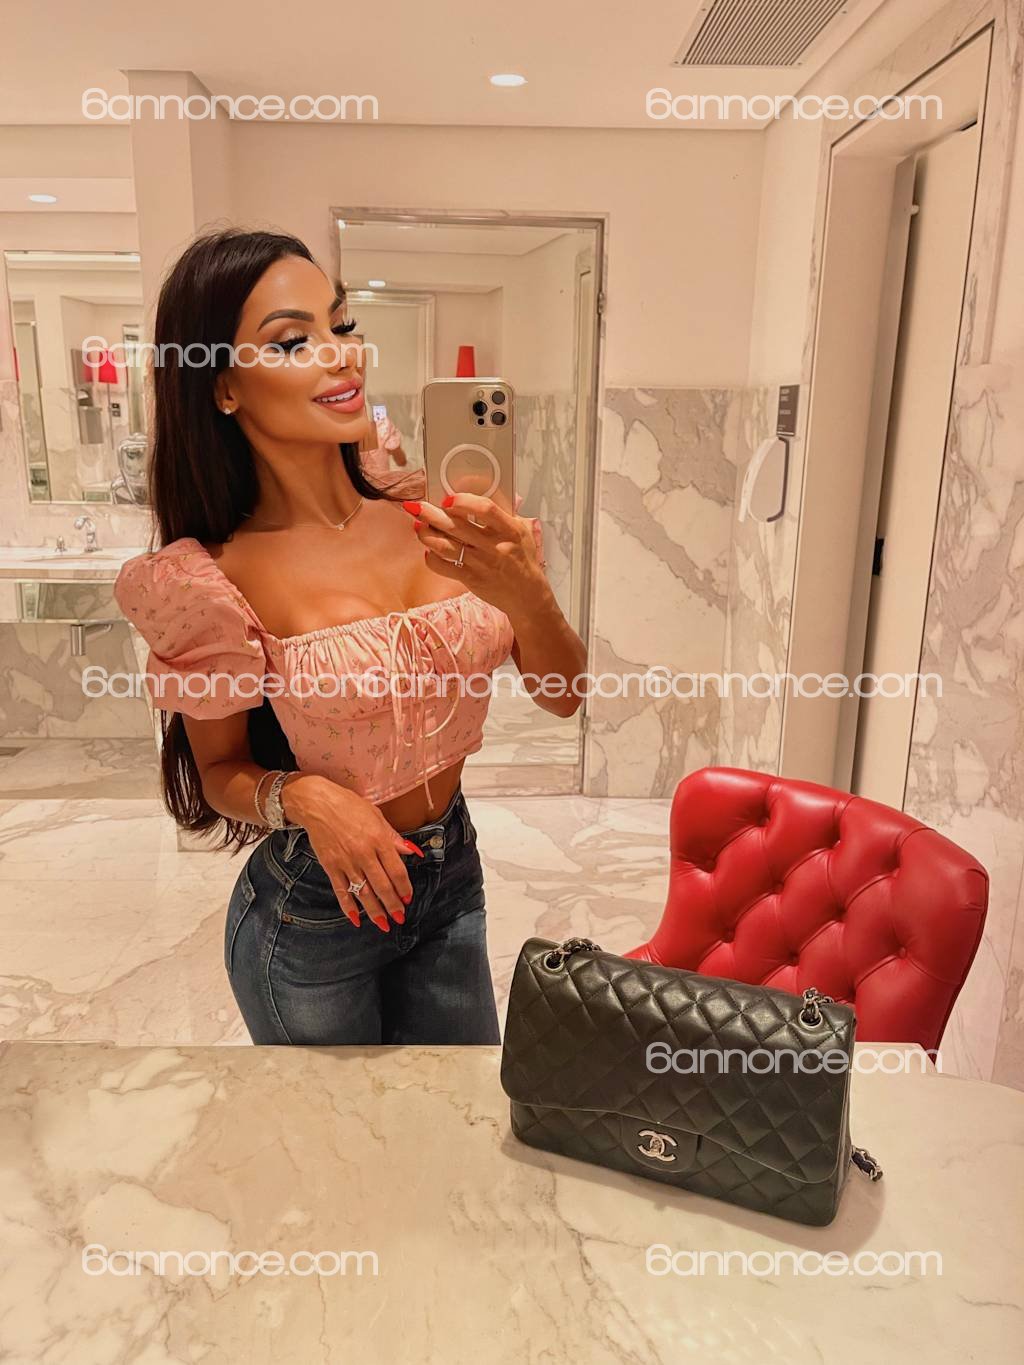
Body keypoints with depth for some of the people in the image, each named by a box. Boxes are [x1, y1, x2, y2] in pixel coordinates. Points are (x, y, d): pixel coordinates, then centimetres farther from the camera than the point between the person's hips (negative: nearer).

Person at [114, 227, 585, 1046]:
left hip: (453, 877, 4)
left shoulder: (429, 518, -10)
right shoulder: (220, 580, -19)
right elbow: (219, 770, -5)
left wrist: (525, 594, -29)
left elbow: (562, 695, -9)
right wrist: (301, 796, -26)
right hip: (313, 913, -3)